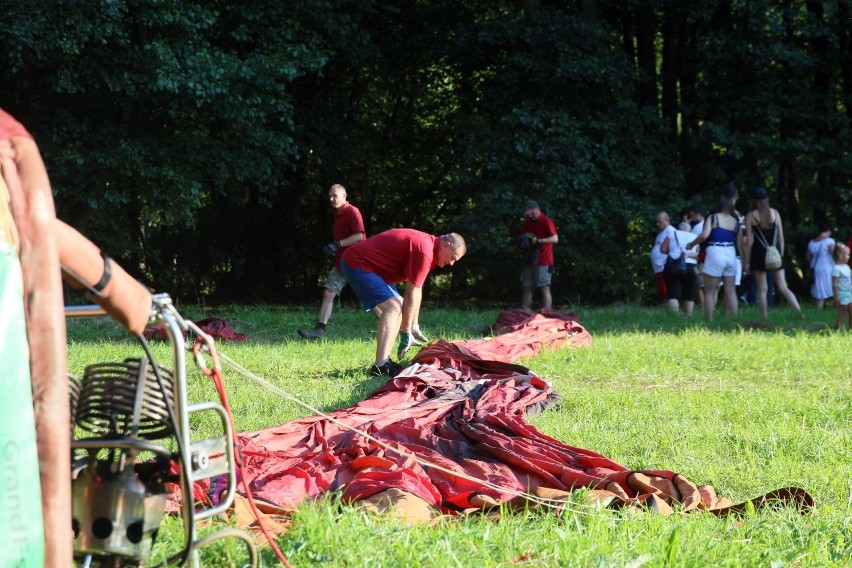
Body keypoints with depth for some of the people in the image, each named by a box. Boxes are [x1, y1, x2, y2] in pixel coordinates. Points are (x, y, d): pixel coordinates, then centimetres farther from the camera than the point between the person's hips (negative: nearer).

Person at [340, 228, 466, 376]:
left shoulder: (427, 242, 10)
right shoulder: (424, 252, -22)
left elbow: (417, 290, 15)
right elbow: (411, 295, -19)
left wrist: (414, 327, 16)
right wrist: (406, 333, -11)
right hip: (356, 264, -11)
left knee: (397, 306, 13)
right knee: (393, 306, -20)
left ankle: (384, 361, 12)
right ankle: (380, 367, -27)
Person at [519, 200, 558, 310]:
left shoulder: (546, 221, -7)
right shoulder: (527, 223, 15)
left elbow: (555, 239, -14)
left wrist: (538, 240, -23)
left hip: (543, 261, -7)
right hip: (529, 260, 7)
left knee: (544, 288, -10)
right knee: (526, 288, 5)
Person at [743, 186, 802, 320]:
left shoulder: (751, 216, -2)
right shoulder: (775, 213, 5)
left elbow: (749, 241, -4)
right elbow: (781, 237, 6)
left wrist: (746, 261, -1)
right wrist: (781, 254, 15)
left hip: (759, 253, -2)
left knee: (762, 289, 4)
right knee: (782, 287, 2)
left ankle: (765, 318, 0)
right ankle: (800, 312, -12)